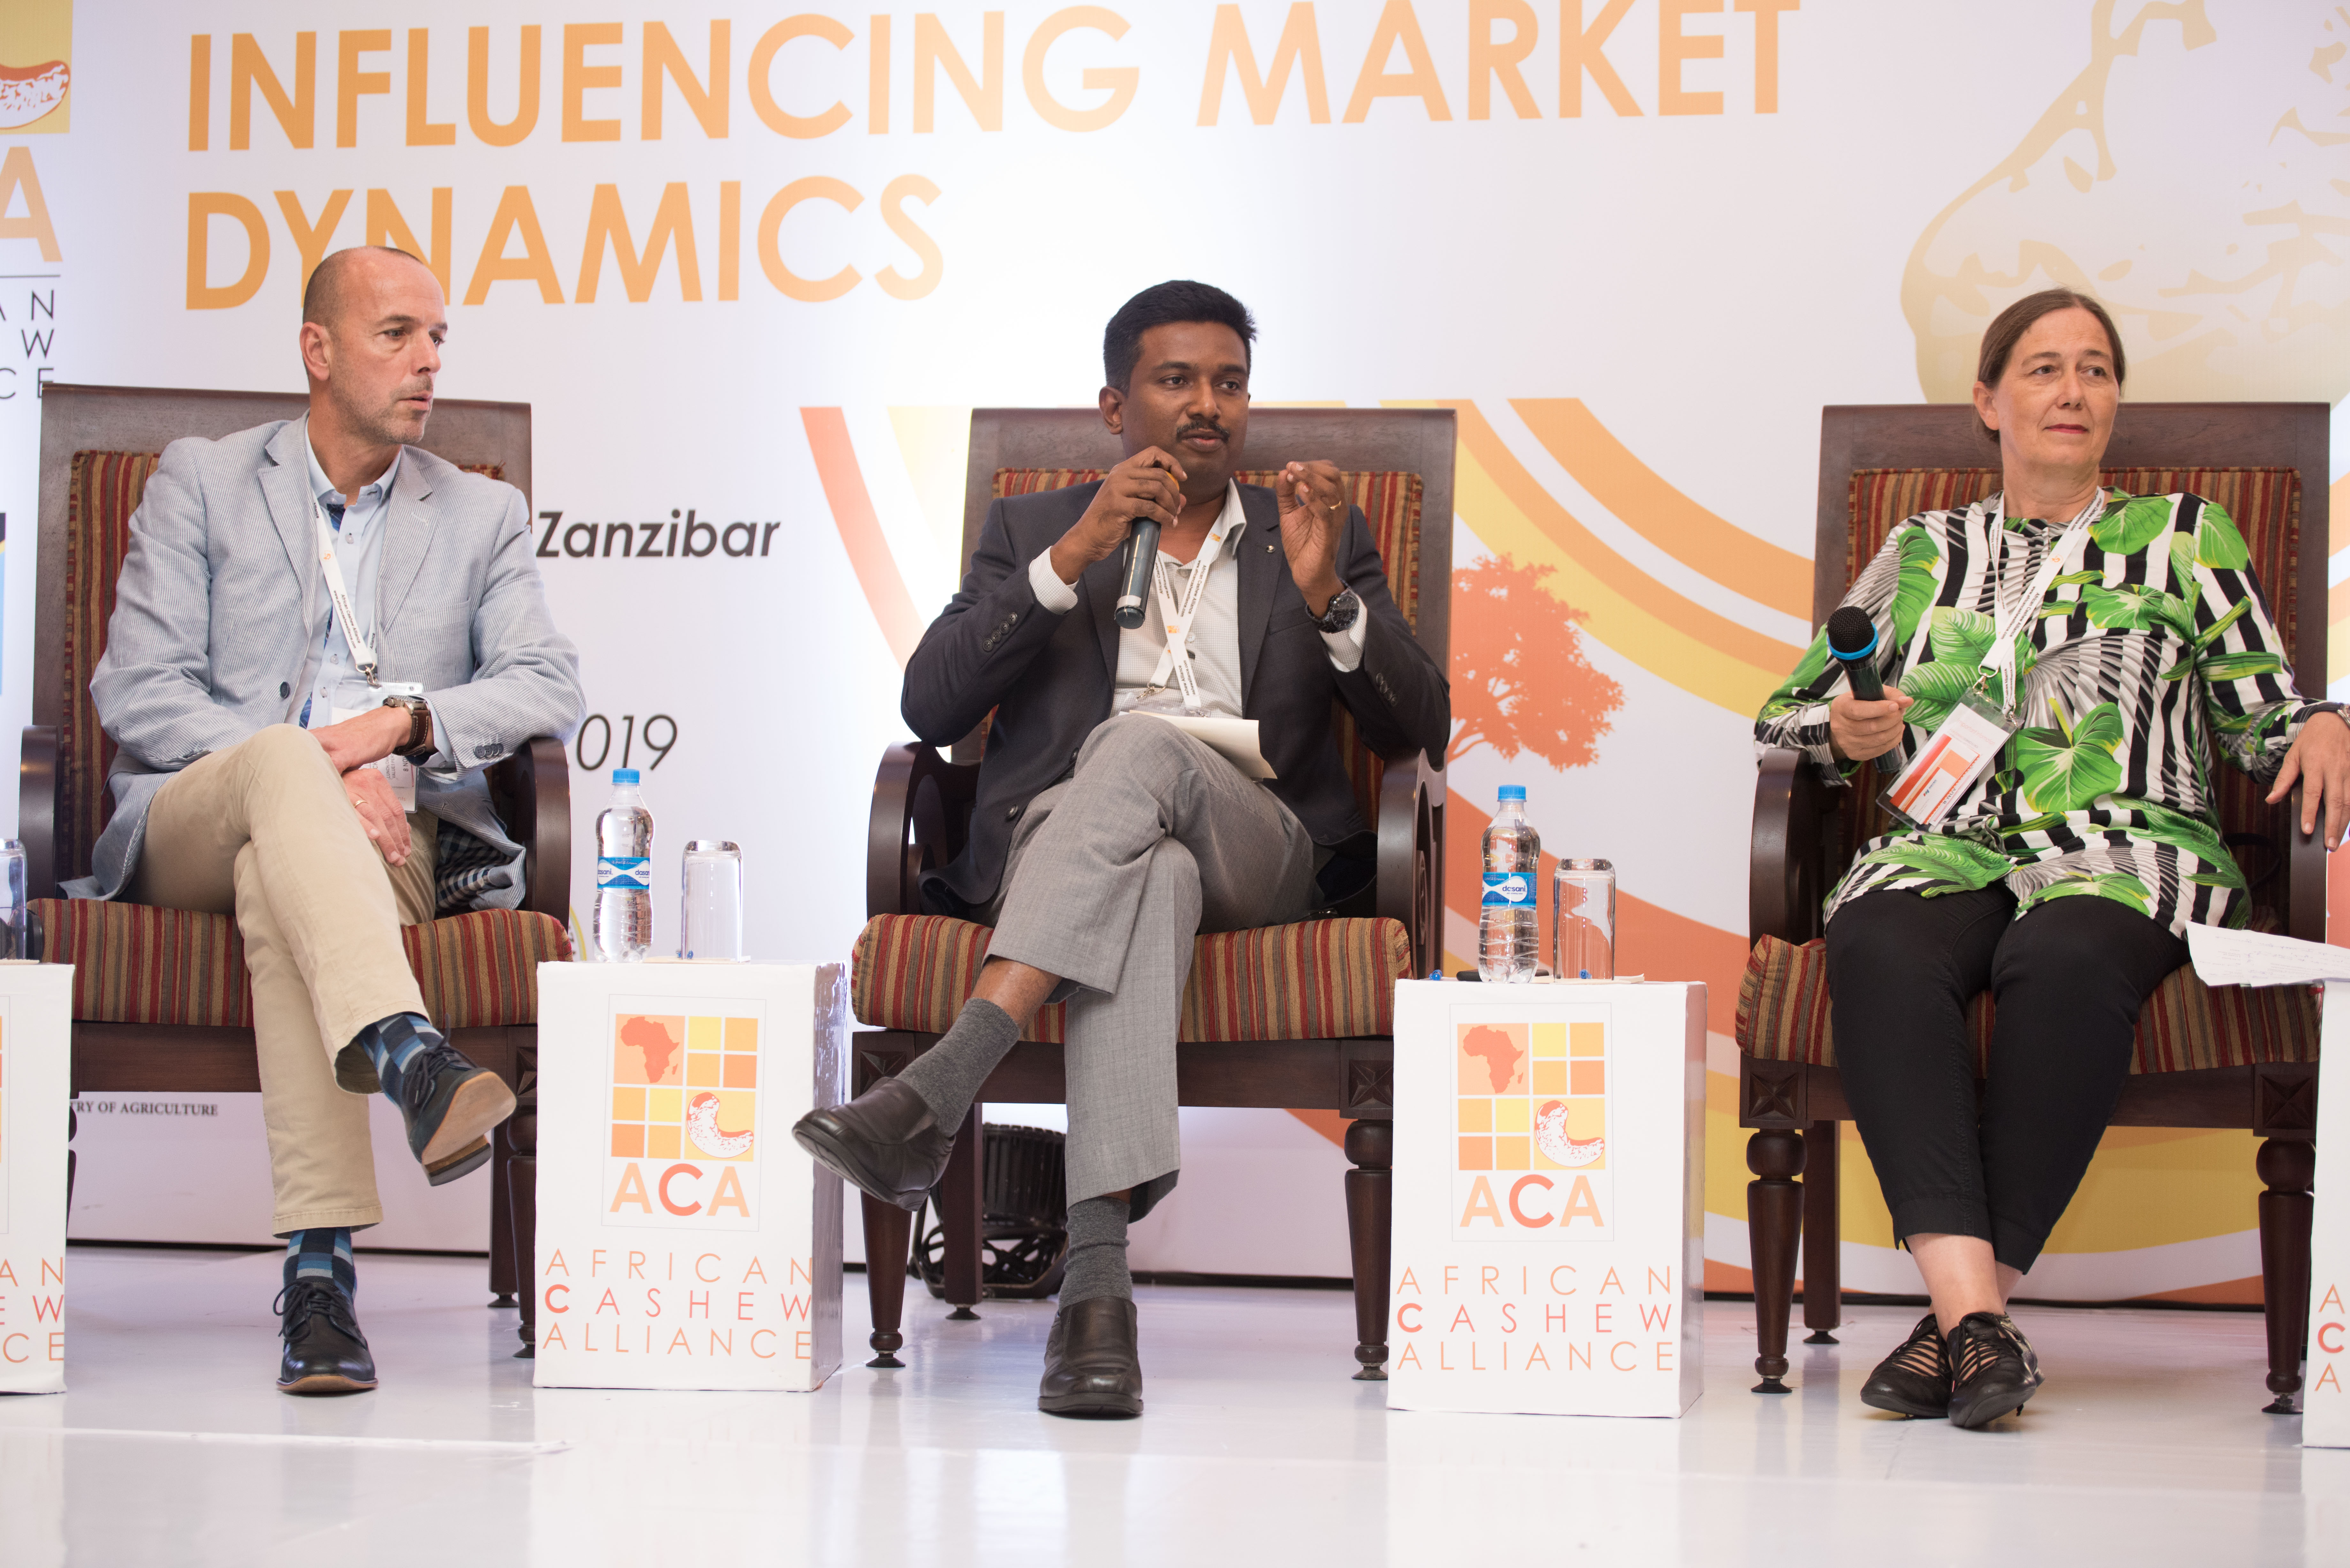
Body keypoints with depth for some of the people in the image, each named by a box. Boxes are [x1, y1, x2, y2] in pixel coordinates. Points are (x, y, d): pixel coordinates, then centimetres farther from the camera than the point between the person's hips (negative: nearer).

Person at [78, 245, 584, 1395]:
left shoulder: (484, 517, 20)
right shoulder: (199, 484, 13)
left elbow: (550, 690, 4)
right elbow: (136, 695, 0)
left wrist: (401, 721, -16)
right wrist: (314, 769, -16)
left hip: (390, 837, 1)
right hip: (189, 827, -1)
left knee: (277, 880, -37)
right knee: (284, 761, -38)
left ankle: (320, 1266, -48)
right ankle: (409, 1059, -61)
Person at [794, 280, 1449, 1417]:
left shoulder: (1315, 534, 22)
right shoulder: (1031, 531, 21)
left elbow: (1416, 729, 10)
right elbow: (930, 708, 5)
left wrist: (1327, 597, -9)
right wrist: (1073, 557, -6)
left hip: (1259, 848, 1)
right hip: (1059, 843, -1)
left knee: (1138, 745, -35)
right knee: (1150, 875, -40)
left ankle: (935, 1090, -48)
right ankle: (1097, 1274, -54)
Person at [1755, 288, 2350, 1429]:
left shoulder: (2184, 535, 21)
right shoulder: (1925, 553, 24)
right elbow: (1784, 711, 24)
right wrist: (1847, 734, 1)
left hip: (2125, 850, -1)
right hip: (1948, 850, 2)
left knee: (2064, 959, -39)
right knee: (1878, 951, -36)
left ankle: (1965, 1313, -35)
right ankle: (1973, 1312, -44)